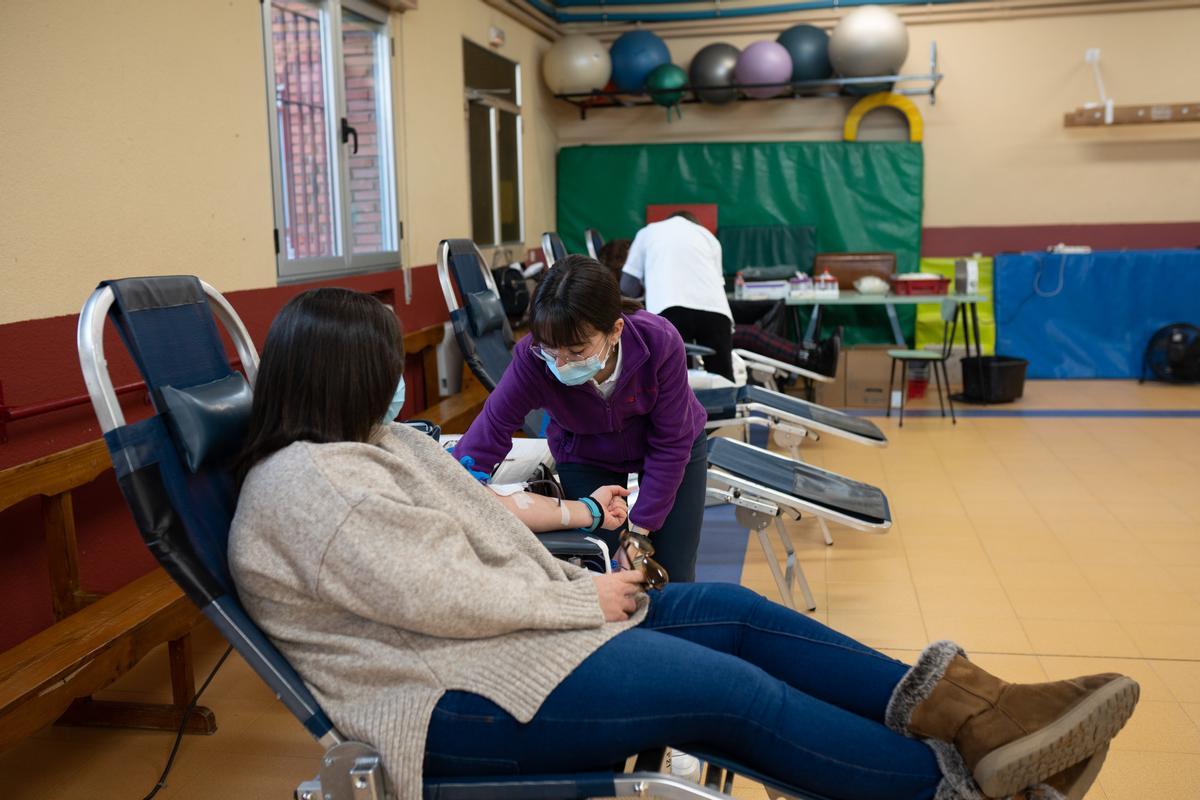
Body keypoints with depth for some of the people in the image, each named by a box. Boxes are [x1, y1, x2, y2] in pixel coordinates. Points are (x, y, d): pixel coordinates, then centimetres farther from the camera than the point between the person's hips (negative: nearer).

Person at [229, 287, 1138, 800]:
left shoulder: (364, 444, 14)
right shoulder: (308, 488, -19)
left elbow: (461, 506, 26)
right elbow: (448, 598, -25)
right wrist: (584, 598, -14)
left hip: (506, 627, 10)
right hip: (453, 695, -10)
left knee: (726, 608, -4)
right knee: (732, 689, -18)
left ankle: (956, 707, -5)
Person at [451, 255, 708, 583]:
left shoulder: (660, 342, -34)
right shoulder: (533, 358, -33)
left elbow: (670, 444, -24)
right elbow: (493, 425, -25)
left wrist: (639, 529, -21)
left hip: (669, 447, 0)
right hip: (586, 457, 1)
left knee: (673, 580, 3)